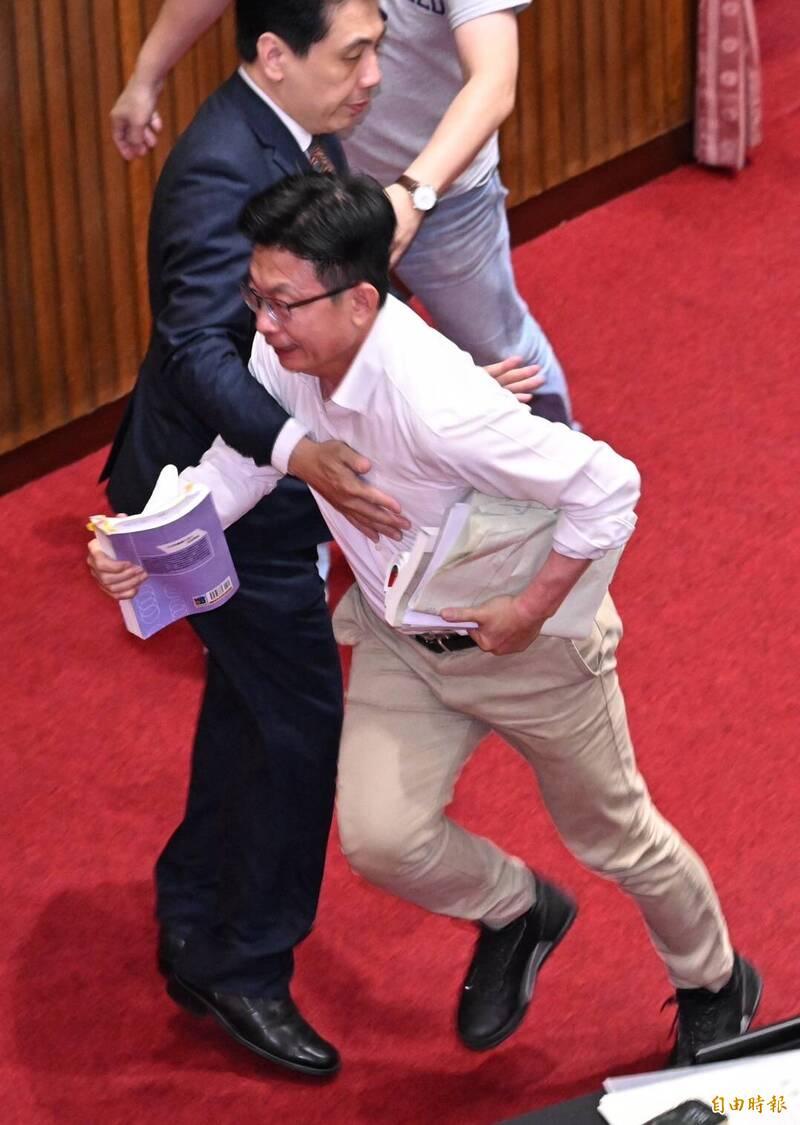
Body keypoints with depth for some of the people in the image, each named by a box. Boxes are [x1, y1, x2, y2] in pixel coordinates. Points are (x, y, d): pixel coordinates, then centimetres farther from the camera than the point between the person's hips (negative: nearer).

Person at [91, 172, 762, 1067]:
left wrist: (532, 610, -25)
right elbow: (235, 465, -7)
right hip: (401, 638, 6)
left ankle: (715, 987, 45)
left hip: (523, 637, -6)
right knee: (379, 838, -4)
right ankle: (516, 916, 30)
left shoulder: (436, 406, -40)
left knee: (613, 836, 15)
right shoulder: (285, 356, -20)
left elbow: (607, 487, -35)